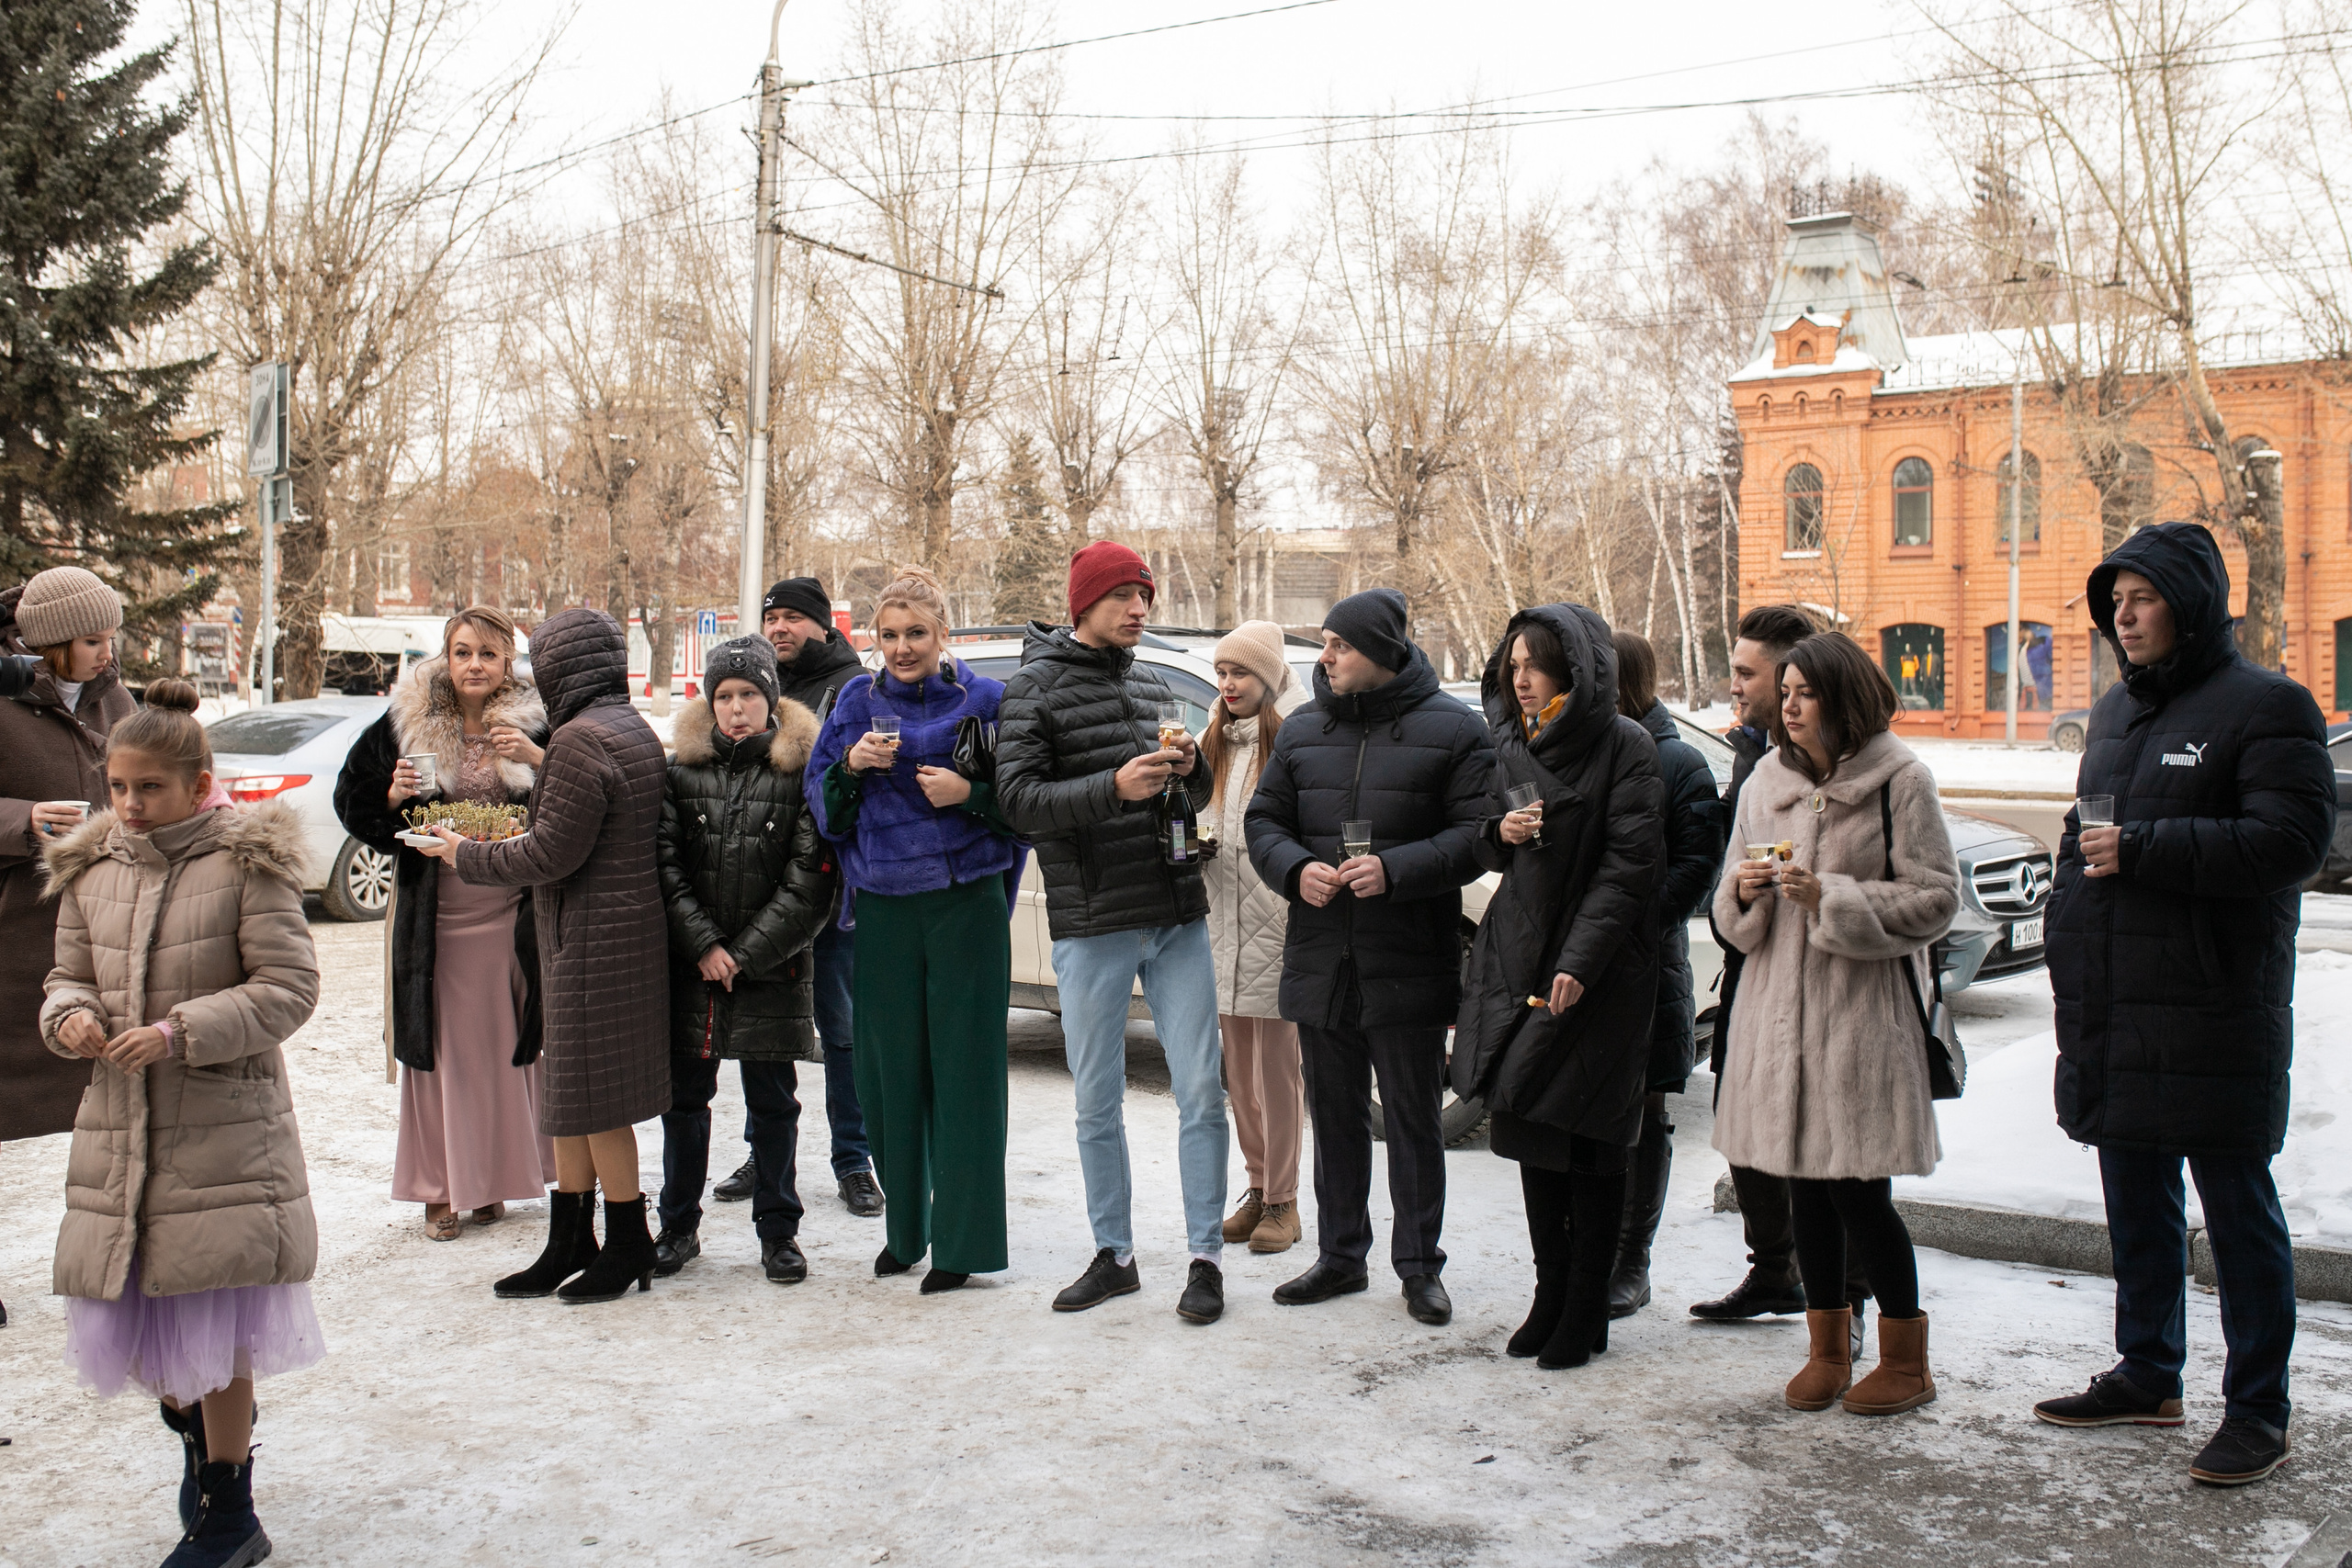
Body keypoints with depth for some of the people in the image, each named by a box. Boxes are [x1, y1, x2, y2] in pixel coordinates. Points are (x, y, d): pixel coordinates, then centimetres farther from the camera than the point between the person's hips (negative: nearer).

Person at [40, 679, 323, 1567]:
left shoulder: (247, 863, -8)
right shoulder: (91, 870, 7)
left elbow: (290, 985, -11)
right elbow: (68, 977, 15)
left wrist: (181, 1032, -21)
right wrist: (71, 1017, -9)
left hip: (223, 1127, -5)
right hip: (118, 1126, 5)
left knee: (214, 1324, 0)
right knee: (135, 1314, 12)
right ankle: (199, 1436, 43)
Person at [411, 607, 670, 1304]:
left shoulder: (581, 740, -18)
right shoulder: (635, 730, 11)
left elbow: (553, 854, -18)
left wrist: (466, 856, -5)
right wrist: (530, 823, 16)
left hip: (594, 941, -10)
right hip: (624, 929, 10)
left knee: (592, 1099, 1)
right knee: (571, 1091, 16)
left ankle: (628, 1246, 13)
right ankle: (569, 1246, 24)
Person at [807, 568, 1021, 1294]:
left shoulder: (984, 700, 2)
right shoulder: (857, 701, 10)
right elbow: (821, 804, 11)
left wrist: (970, 793, -15)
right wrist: (852, 766, -8)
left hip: (965, 904, -3)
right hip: (883, 907, 3)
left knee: (964, 1070, -2)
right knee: (891, 1070, 7)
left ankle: (962, 1239, 5)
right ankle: (905, 1226, 21)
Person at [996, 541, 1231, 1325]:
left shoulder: (1153, 684, 14)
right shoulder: (1036, 687, -2)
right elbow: (1018, 798, -12)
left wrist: (1190, 768, -4)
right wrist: (1114, 787, -25)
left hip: (1177, 919, 4)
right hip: (1092, 928, -4)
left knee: (1202, 1093, 1)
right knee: (1098, 1105, 7)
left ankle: (1206, 1258, 11)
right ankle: (1114, 1255, 22)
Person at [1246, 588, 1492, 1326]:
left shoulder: (1453, 730, -3)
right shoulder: (1302, 731, 10)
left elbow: (1475, 835, -8)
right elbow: (1264, 821, 12)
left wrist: (1395, 870, -21)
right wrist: (1296, 869, -9)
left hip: (1409, 967, -4)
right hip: (1319, 961, 4)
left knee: (1414, 1120, 5)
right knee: (1334, 1117, 14)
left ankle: (1420, 1266, 18)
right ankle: (1339, 1255, 27)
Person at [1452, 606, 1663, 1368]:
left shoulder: (1625, 747, -8)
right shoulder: (1513, 743, 12)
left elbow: (1631, 863, -13)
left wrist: (1580, 961, -19)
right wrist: (1500, 832, -4)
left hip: (1598, 971, -6)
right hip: (1518, 956, 6)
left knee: (1590, 1146, 1)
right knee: (1531, 1137, 9)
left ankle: (1585, 1312, 11)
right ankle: (1550, 1296, 20)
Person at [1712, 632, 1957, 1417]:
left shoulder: (1899, 780, -5)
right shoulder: (1767, 781, 12)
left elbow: (1935, 899, -8)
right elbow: (1733, 910, 18)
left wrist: (1833, 898, -17)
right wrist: (1743, 891, -5)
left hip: (1864, 1011, -5)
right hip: (1779, 1005, 5)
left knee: (1860, 1191, -3)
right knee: (1806, 1185, 10)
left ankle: (1905, 1360, 15)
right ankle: (1828, 1349, 24)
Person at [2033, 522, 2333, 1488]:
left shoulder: (2266, 706, -8)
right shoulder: (2117, 710, 16)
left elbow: (2293, 839, -19)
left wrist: (2144, 848, -21)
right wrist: (2070, 960, 14)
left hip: (2215, 1017, -7)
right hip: (2114, 1011, 8)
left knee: (2237, 1208, 2)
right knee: (2136, 1200, 16)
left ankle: (2258, 1408, 13)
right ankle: (2148, 1374, 30)